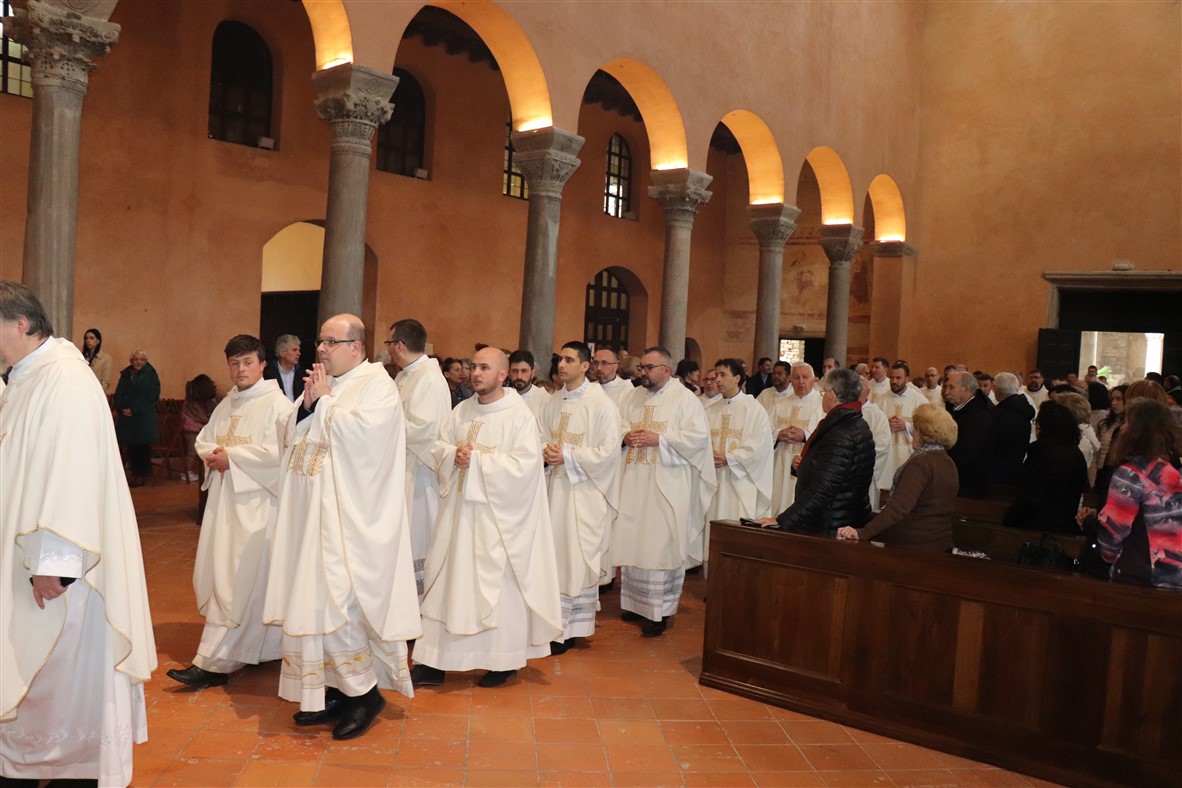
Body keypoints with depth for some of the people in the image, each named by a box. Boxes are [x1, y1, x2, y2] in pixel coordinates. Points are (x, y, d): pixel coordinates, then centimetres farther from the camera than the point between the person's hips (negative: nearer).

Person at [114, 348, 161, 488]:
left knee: (142, 446, -1)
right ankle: (134, 473, 17)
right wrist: (120, 408, -7)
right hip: (126, 416, 4)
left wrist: (134, 410, -13)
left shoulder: (150, 375, -2)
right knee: (130, 446, 7)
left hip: (144, 418, -4)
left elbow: (152, 397, -9)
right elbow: (118, 394, 11)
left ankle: (141, 475, 6)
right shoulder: (125, 374, 12)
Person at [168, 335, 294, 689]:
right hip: (224, 497, 8)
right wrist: (213, 454, -6)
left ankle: (212, 662, -6)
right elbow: (203, 440, 18)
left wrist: (232, 456, -15)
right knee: (217, 574, 10)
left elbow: (281, 451, -19)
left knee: (236, 580, -8)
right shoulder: (226, 405, 16)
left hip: (255, 502, -8)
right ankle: (249, 646, 23)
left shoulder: (277, 404, -9)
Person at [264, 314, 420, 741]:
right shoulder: (323, 384, 15)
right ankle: (334, 692, 22)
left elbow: (362, 434, -22)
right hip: (312, 514, 8)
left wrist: (324, 402, -9)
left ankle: (364, 693, 7)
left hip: (348, 517, -8)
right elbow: (293, 439, 14)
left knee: (334, 601, -9)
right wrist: (308, 405, -3)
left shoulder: (377, 384, -7)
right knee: (314, 600, 10)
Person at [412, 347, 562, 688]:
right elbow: (439, 447, 12)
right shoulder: (462, 410, 10)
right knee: (449, 581, 7)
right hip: (459, 509, 6)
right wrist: (455, 455, -11)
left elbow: (524, 466, -17)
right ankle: (435, 661, 15)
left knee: (498, 583, 3)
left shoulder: (520, 415, -9)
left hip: (497, 515, -6)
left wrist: (476, 459, -16)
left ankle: (506, 660, 19)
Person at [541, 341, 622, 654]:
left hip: (584, 491, -6)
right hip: (555, 487, 6)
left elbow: (608, 450, -13)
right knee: (554, 554, 8)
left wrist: (567, 456, -16)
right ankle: (556, 621, 20)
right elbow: (544, 438, 17)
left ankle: (572, 627, 9)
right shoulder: (554, 402, 10)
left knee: (578, 557, -2)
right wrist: (546, 452, -6)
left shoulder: (601, 404, -9)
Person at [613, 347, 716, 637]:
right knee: (633, 542, 9)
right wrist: (625, 437, -7)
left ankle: (660, 611, 6)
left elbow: (698, 436, -12)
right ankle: (636, 602, 23)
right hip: (634, 483, 6)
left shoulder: (684, 399, -4)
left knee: (661, 545, -3)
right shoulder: (635, 396, 13)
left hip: (666, 487, -5)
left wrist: (658, 439, -17)